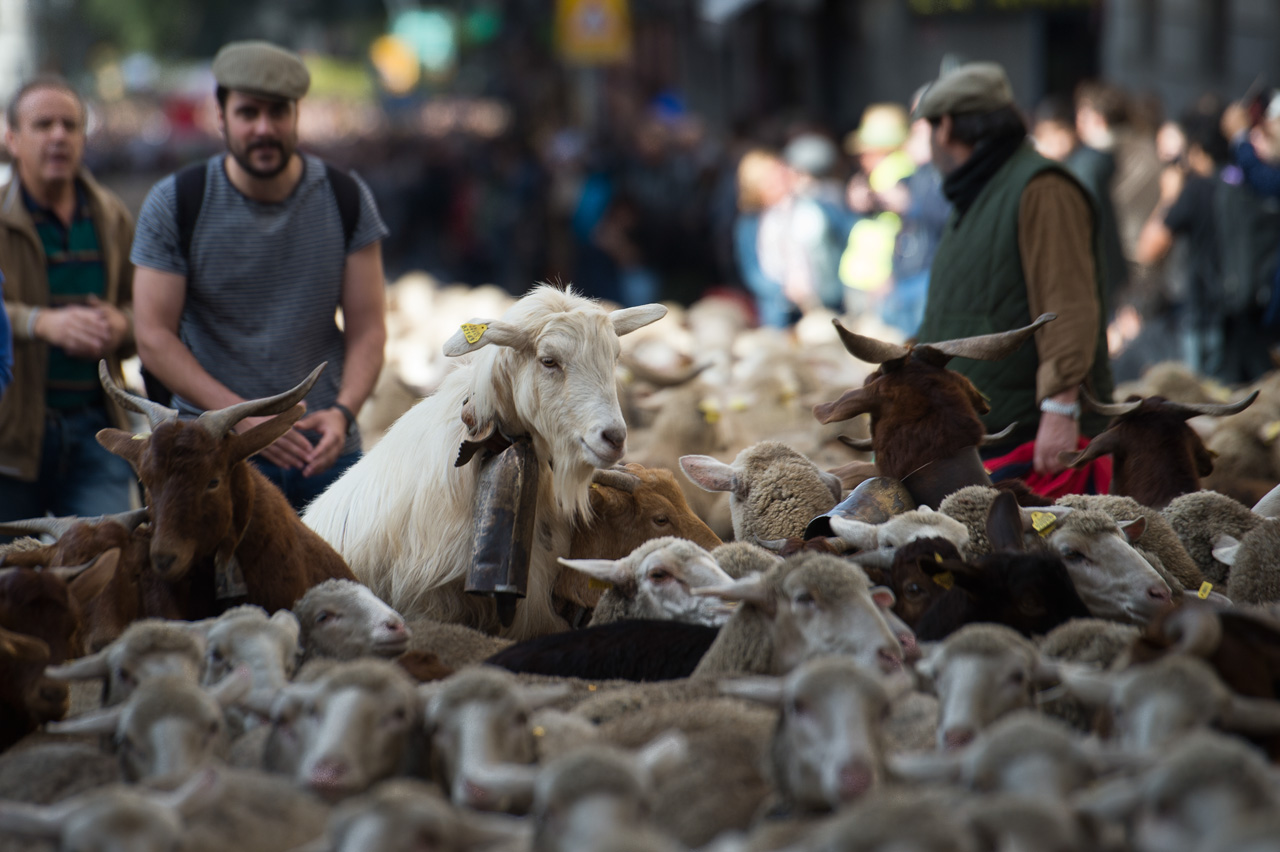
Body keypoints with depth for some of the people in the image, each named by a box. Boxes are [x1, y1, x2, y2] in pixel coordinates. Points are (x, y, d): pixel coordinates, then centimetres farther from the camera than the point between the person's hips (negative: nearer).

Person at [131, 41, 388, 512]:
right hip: (216, 450, -2)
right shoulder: (174, 204, -2)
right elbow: (154, 337, -4)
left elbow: (367, 328, 4)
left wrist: (342, 412, -14)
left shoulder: (346, 199, 4)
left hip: (327, 449, 2)